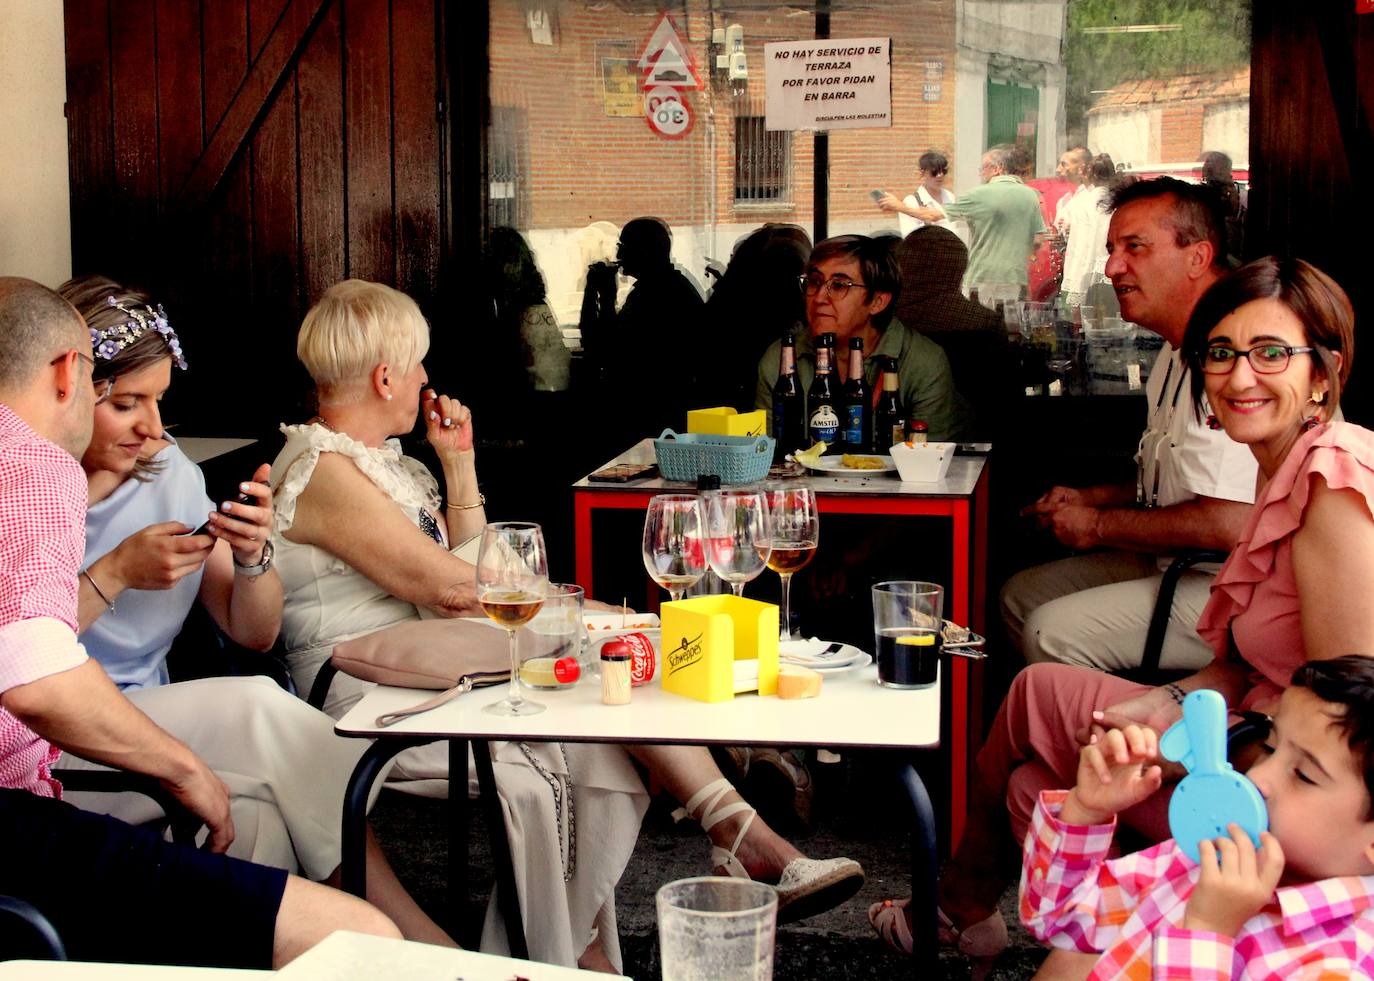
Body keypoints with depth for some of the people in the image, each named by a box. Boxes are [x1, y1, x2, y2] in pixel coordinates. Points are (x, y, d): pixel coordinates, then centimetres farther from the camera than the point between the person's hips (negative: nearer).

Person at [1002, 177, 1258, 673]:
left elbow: (1230, 524, -30)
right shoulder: (1178, 353, 14)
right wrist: (1091, 498, 12)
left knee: (1054, 633, -21)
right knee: (1020, 595, 12)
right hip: (1177, 569, 11)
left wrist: (1100, 526, -15)